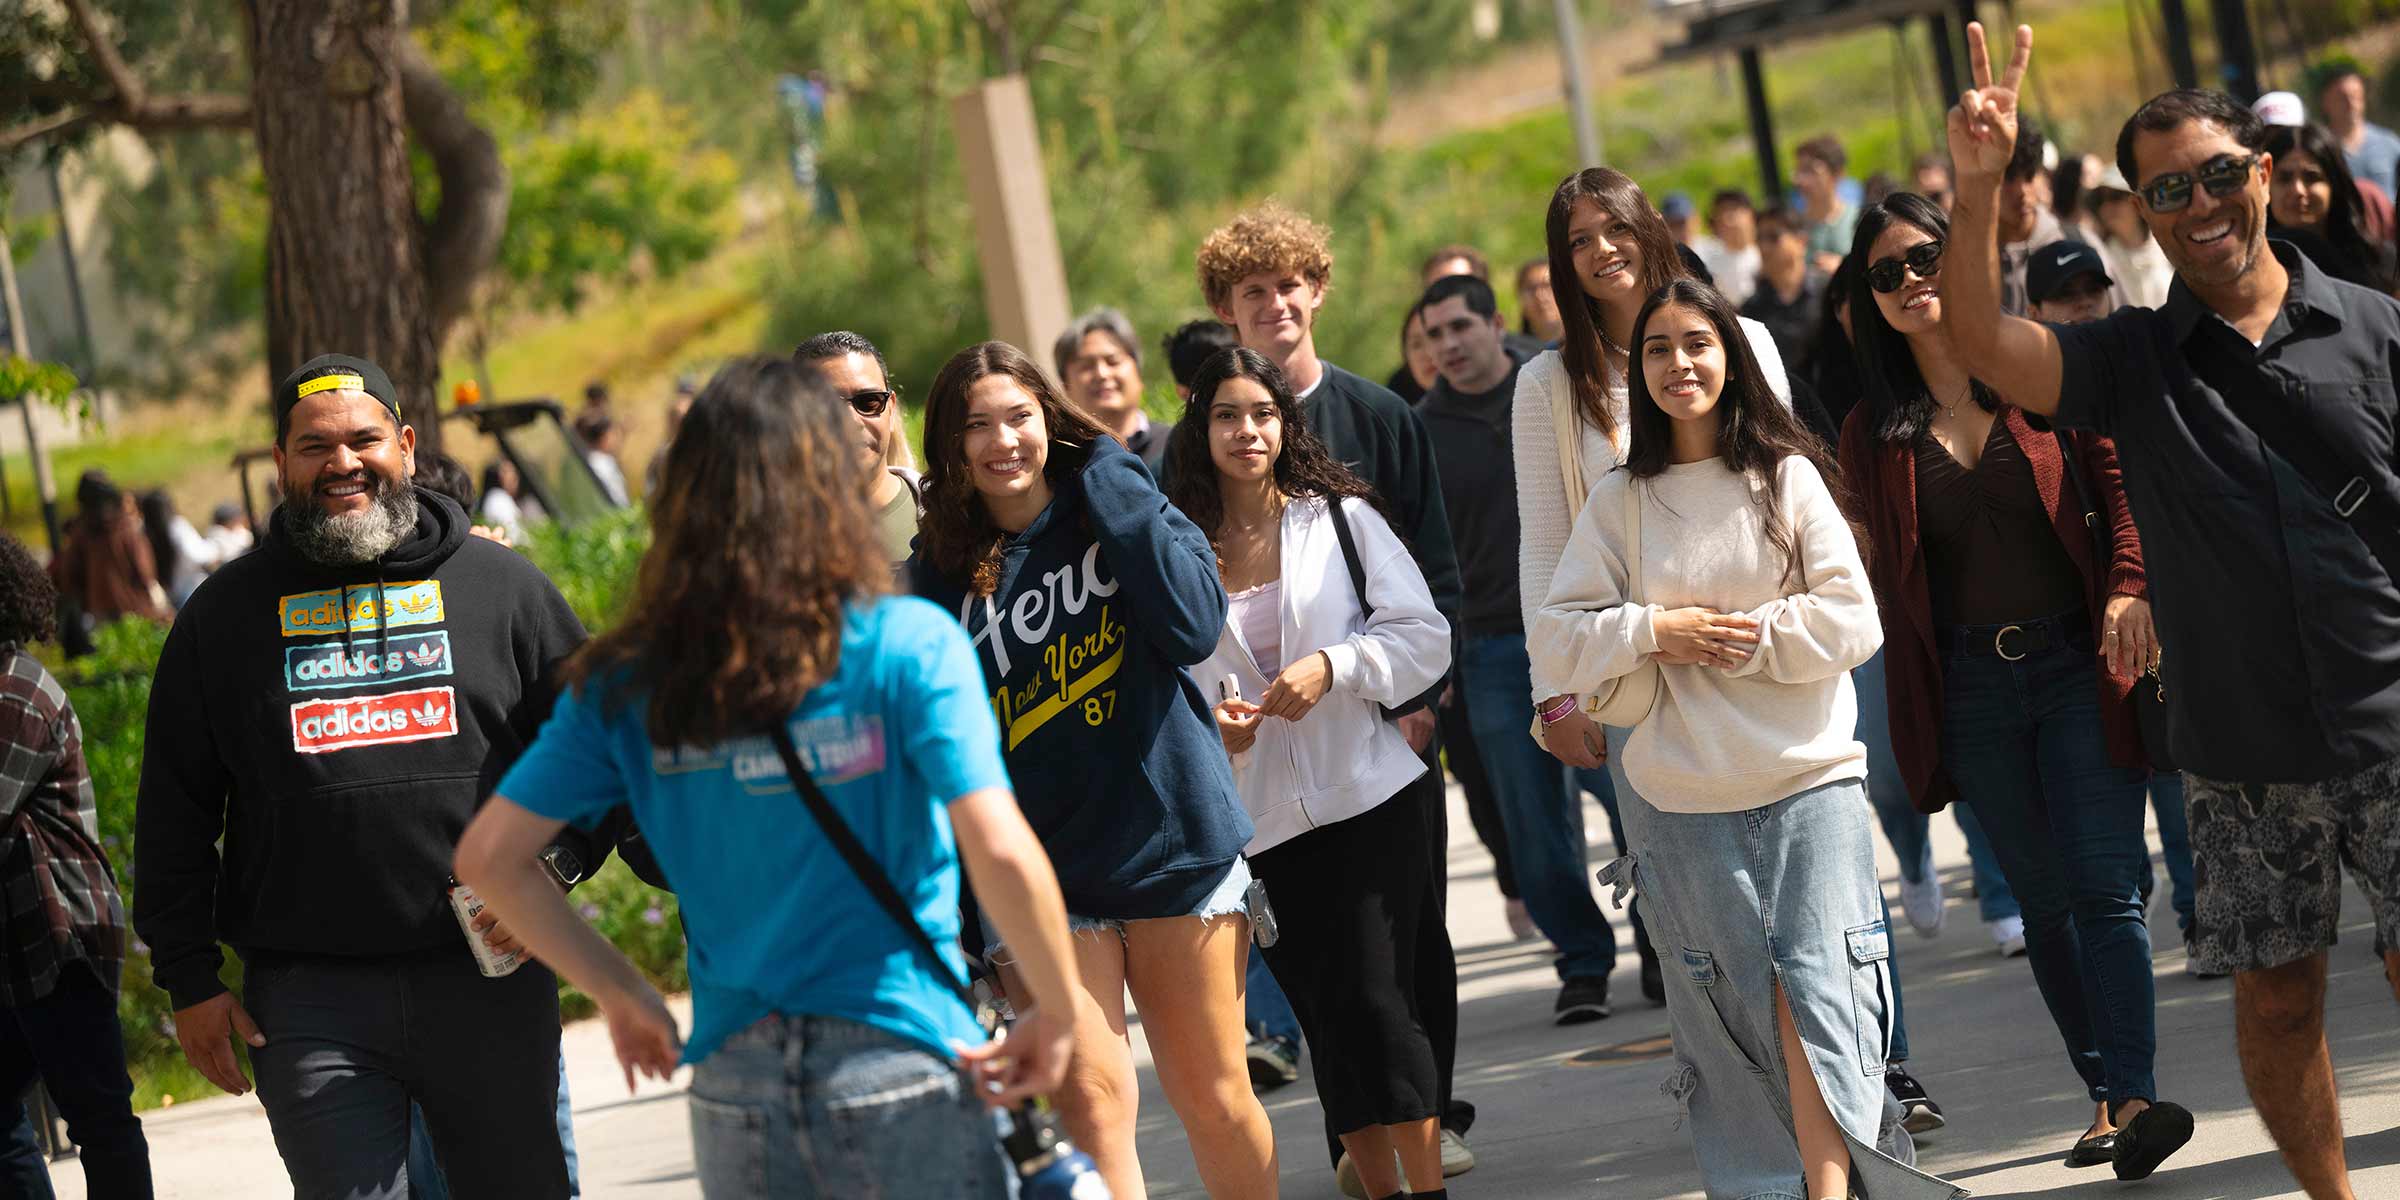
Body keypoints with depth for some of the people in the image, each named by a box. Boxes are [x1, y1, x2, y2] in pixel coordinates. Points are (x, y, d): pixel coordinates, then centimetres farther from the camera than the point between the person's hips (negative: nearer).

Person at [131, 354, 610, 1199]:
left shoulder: (500, 585, 8)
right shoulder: (224, 615, 9)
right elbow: (174, 813, 12)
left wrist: (554, 865, -7)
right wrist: (188, 977, 6)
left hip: (488, 980, 1)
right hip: (310, 999, 0)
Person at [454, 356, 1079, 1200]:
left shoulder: (627, 687, 3)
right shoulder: (908, 646, -8)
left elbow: (488, 856, 3)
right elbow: (1000, 852, -16)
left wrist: (621, 994, 12)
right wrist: (1056, 1012, -3)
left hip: (733, 1089, 4)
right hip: (899, 1071, -4)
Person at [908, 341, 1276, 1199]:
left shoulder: (1120, 510, 3)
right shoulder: (941, 572, 3)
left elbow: (1194, 627, -14)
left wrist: (1113, 485, -11)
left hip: (1171, 841, 0)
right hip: (1039, 870, 0)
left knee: (1214, 1097, 6)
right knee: (1091, 1099, -11)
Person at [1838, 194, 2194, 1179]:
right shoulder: (1875, 433, 8)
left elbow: (2122, 490, 0)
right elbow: (1886, 576, 9)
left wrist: (2129, 589, -17)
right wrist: (1909, 712, 2)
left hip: (2077, 664, -3)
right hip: (1970, 691, 3)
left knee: (2105, 887, -11)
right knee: (2045, 902, 7)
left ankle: (2131, 1097, -17)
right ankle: (2107, 1097, 13)